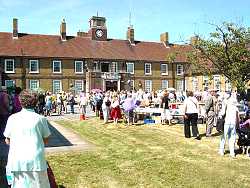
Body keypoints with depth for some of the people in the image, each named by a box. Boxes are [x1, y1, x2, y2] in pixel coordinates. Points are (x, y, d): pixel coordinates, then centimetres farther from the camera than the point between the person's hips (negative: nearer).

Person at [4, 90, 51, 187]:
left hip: (17, 161, 1)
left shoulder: (12, 118, -1)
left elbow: (8, 141, 7)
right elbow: (45, 140, 4)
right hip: (36, 160, -1)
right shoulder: (41, 118, -4)